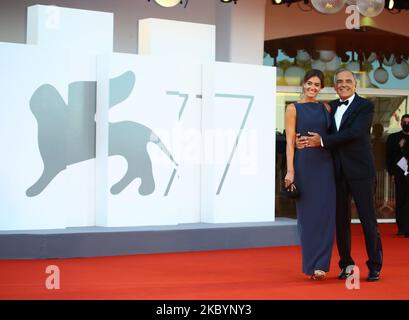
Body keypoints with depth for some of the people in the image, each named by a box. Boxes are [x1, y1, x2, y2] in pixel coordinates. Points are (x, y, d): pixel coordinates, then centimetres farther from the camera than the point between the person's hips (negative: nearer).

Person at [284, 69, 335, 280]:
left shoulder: (325, 109, 12)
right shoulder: (293, 109, 2)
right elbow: (290, 141, -4)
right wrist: (290, 170, -11)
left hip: (325, 164, 3)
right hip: (303, 164, -3)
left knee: (325, 213, -3)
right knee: (307, 214, 1)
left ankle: (320, 265, 0)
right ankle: (310, 265, 9)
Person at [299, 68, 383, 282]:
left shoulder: (365, 106, -3)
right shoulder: (331, 107, 15)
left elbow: (354, 133, -16)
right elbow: (329, 135, 14)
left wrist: (322, 141, -17)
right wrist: (309, 140, -7)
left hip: (359, 170, -5)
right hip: (337, 171, 5)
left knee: (368, 219, -2)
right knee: (341, 220, 8)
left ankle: (375, 267, 5)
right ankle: (346, 264, 18)